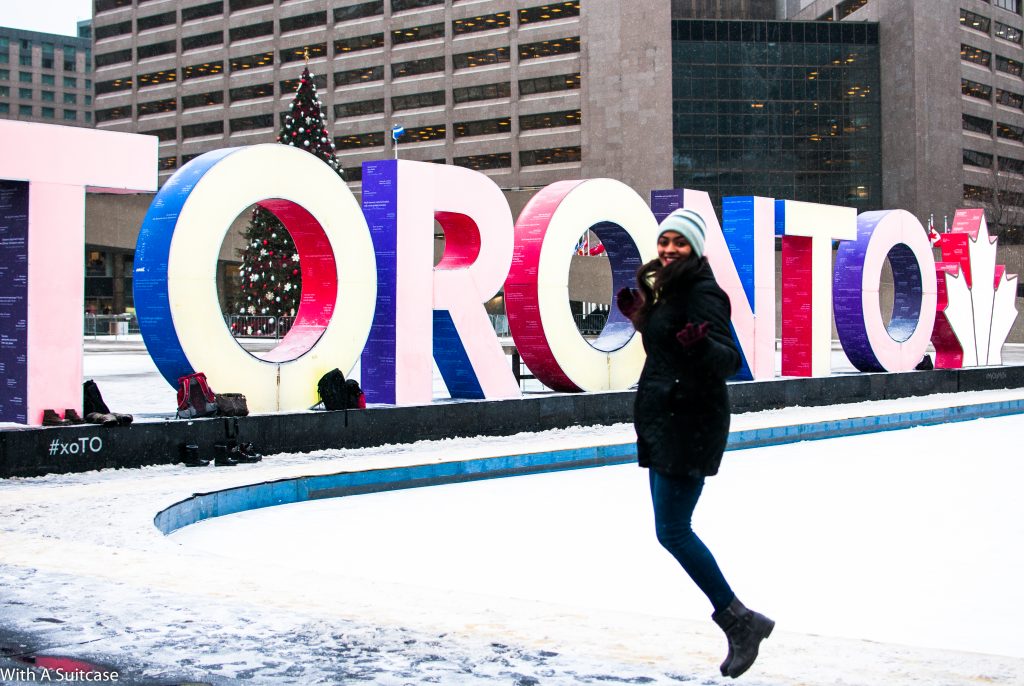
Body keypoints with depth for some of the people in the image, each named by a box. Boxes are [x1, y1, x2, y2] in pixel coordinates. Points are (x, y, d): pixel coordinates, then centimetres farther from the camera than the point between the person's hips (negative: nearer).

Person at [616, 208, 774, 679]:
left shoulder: (702, 292, -14)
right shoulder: (666, 289, 14)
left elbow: (728, 360, -21)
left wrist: (700, 342, -40)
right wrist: (640, 318, 16)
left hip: (690, 423, -10)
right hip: (661, 419, 10)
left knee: (672, 531, -10)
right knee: (674, 529, 10)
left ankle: (739, 618, 2)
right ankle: (737, 621, 16)